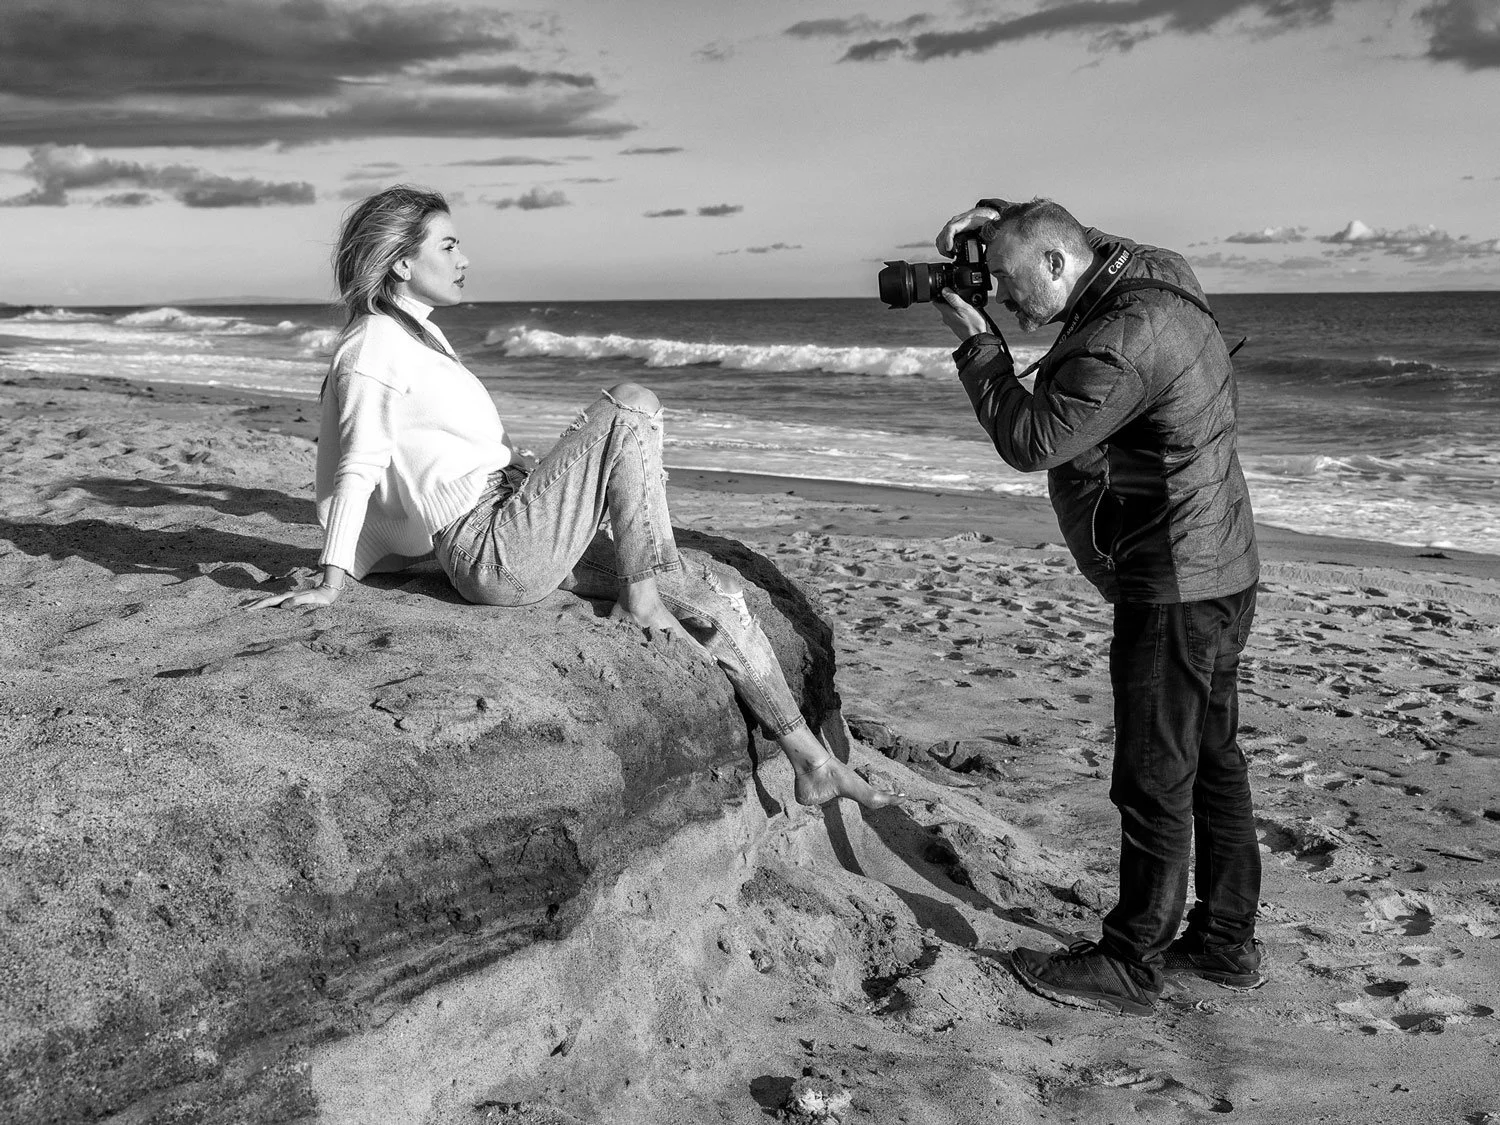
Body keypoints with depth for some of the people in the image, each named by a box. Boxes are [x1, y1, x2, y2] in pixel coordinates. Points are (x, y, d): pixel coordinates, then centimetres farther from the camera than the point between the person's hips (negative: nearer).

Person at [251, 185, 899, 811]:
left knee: (715, 585, 2)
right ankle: (640, 599, -14)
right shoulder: (373, 348, -7)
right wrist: (331, 585, -20)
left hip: (519, 539, 9)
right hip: (493, 554, -9)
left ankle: (809, 758, 6)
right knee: (632, 408, -20)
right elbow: (358, 468, -15)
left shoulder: (417, 336, 21)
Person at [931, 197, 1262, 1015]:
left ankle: (1130, 967, 11)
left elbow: (1029, 439, -20)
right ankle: (1226, 940, 29)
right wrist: (998, 216, 9)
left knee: (1155, 781, -1)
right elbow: (1066, 235, 26)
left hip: (1175, 588, -10)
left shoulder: (1124, 337, -23)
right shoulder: (1145, 273, 7)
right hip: (1216, 575, 10)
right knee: (1212, 761, 17)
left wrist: (977, 343, -8)